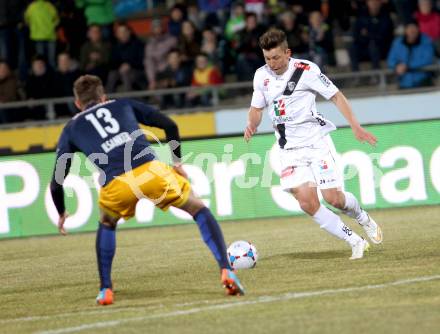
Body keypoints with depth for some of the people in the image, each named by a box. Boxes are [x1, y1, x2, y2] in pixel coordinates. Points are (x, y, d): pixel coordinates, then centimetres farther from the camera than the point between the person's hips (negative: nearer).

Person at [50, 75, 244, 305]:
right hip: (151, 171, 0)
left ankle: (105, 290, 27)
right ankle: (226, 271, 3)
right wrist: (177, 162, 33)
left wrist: (61, 214, 40)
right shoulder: (123, 105, 28)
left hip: (115, 185, 0)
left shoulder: (71, 130, 27)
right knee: (199, 210, 20)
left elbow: (57, 182, 25)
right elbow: (170, 125, 22)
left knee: (107, 225, 34)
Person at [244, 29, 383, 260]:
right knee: (307, 203, -12)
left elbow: (336, 96, -5)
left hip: (315, 141, -4)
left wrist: (355, 126, -12)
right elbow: (256, 108, 15)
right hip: (289, 149, 4)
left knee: (333, 197, -9)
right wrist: (252, 124, -8)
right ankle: (355, 242, -1)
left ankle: (363, 219, 26)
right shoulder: (261, 76, 3)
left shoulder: (306, 70, -11)